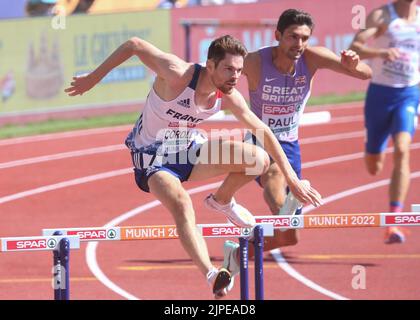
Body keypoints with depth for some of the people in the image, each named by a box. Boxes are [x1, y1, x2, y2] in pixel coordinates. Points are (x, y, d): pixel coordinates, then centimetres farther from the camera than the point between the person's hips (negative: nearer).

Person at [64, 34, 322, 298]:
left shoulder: (229, 98, -12)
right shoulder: (178, 75, -29)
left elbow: (264, 132, 0)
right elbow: (133, 45, -21)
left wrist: (292, 178, 1)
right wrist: (93, 78, -16)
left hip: (190, 148, 6)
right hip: (153, 156, -6)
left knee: (259, 159, -13)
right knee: (181, 204, -36)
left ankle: (224, 201, 18)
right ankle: (212, 276, -45)